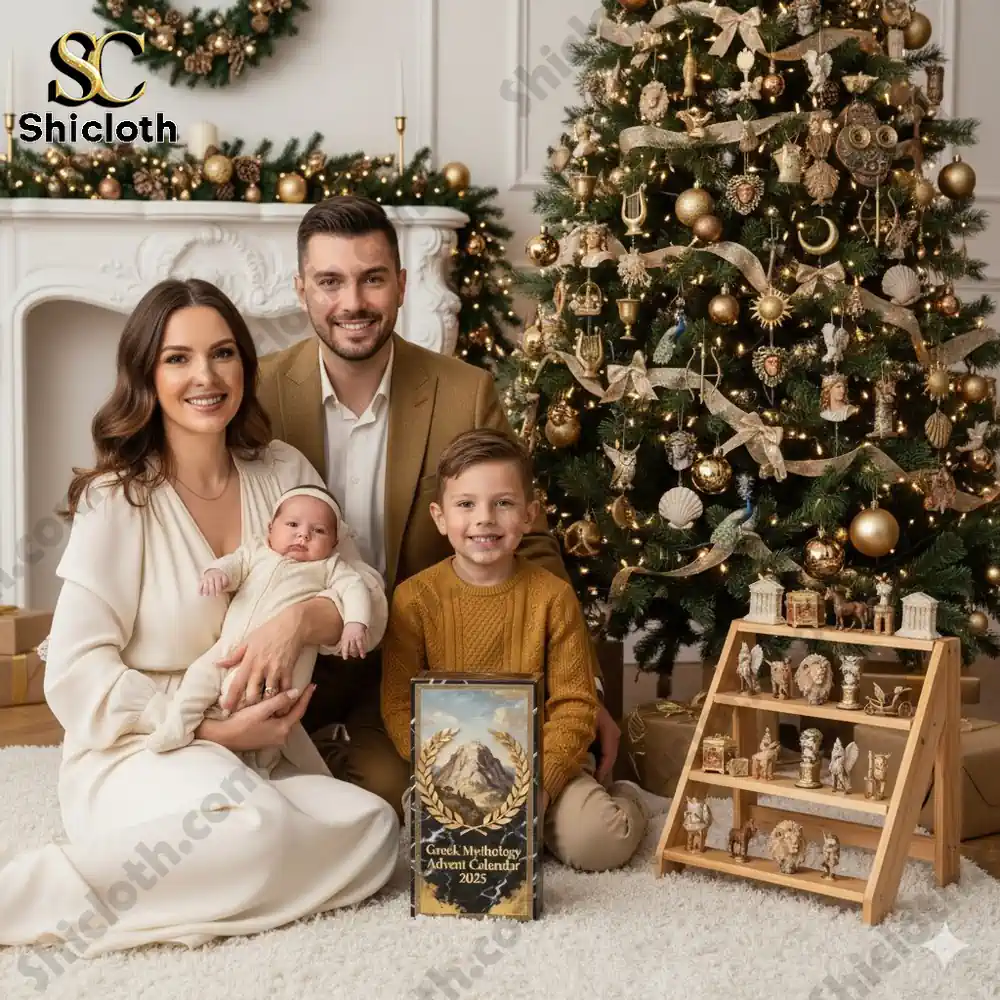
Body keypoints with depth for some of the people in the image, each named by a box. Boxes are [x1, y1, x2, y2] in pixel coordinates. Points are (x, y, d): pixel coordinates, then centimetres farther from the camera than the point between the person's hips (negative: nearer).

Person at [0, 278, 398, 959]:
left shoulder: (284, 473, 5)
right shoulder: (118, 500, -9)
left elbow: (369, 600, 4)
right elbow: (76, 677, -13)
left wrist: (303, 618, -18)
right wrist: (217, 729, -18)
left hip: (267, 747, 6)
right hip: (138, 750, -6)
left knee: (375, 834, -23)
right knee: (257, 832, -37)